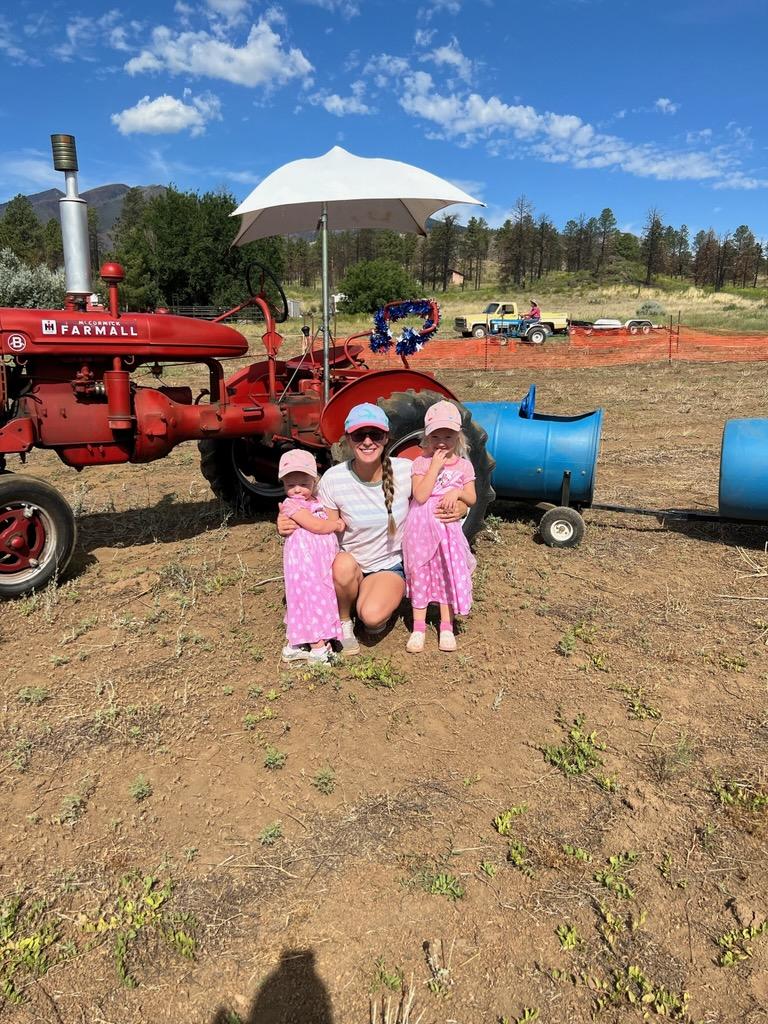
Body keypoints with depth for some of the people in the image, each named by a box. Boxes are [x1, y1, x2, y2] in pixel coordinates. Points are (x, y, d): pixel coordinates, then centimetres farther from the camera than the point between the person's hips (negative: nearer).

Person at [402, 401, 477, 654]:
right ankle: (418, 628, 15)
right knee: (419, 574, 5)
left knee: (448, 575, 7)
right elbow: (420, 495, -18)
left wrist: (458, 492, -16)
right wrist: (435, 466, -19)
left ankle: (446, 627, 19)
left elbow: (472, 499, 5)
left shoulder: (463, 465, 3)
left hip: (448, 528, 2)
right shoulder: (421, 463, -5)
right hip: (420, 528, -1)